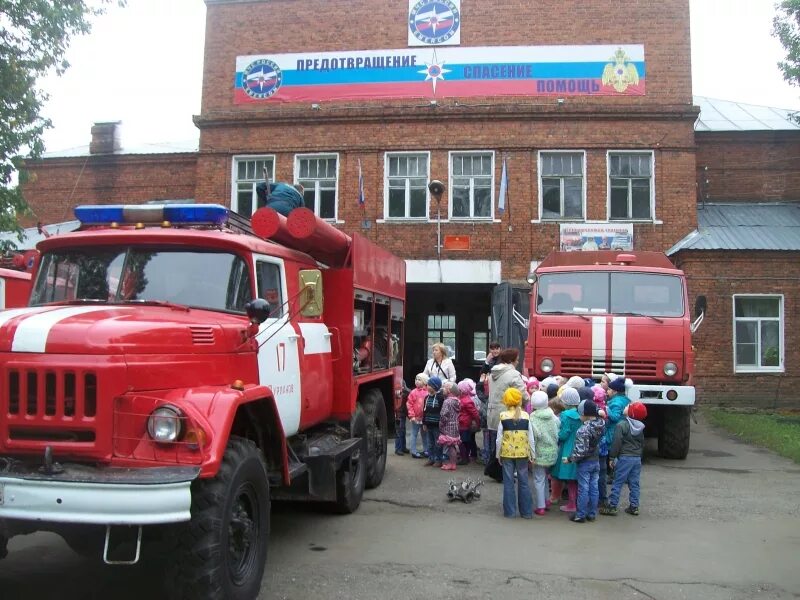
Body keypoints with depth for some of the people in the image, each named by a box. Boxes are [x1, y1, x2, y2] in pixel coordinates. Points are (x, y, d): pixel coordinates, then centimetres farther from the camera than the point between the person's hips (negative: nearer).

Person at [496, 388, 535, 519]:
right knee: (524, 482, 10)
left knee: (508, 482, 7)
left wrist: (498, 454, 7)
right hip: (522, 453, 1)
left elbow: (499, 438, -3)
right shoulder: (526, 416, -2)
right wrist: (532, 454, 11)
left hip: (507, 453, -1)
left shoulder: (503, 416, -6)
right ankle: (526, 512, 14)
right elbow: (531, 438, 1)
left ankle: (510, 512, 10)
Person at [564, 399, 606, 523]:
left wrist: (570, 459, -11)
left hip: (585, 462, -6)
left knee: (583, 489, 3)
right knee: (593, 488, 12)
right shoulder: (601, 425, -4)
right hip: (596, 461, 7)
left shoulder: (584, 430, -24)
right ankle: (592, 514, 21)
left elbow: (580, 450, -23)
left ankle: (581, 515, 11)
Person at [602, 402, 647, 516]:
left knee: (618, 483, -2)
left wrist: (612, 456, -6)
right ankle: (634, 507, 15)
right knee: (634, 483, 12)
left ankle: (612, 506, -1)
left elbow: (616, 443, -14)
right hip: (637, 458, 7)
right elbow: (642, 443, 18)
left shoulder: (621, 425, -13)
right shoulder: (640, 427, 10)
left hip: (625, 458, -7)